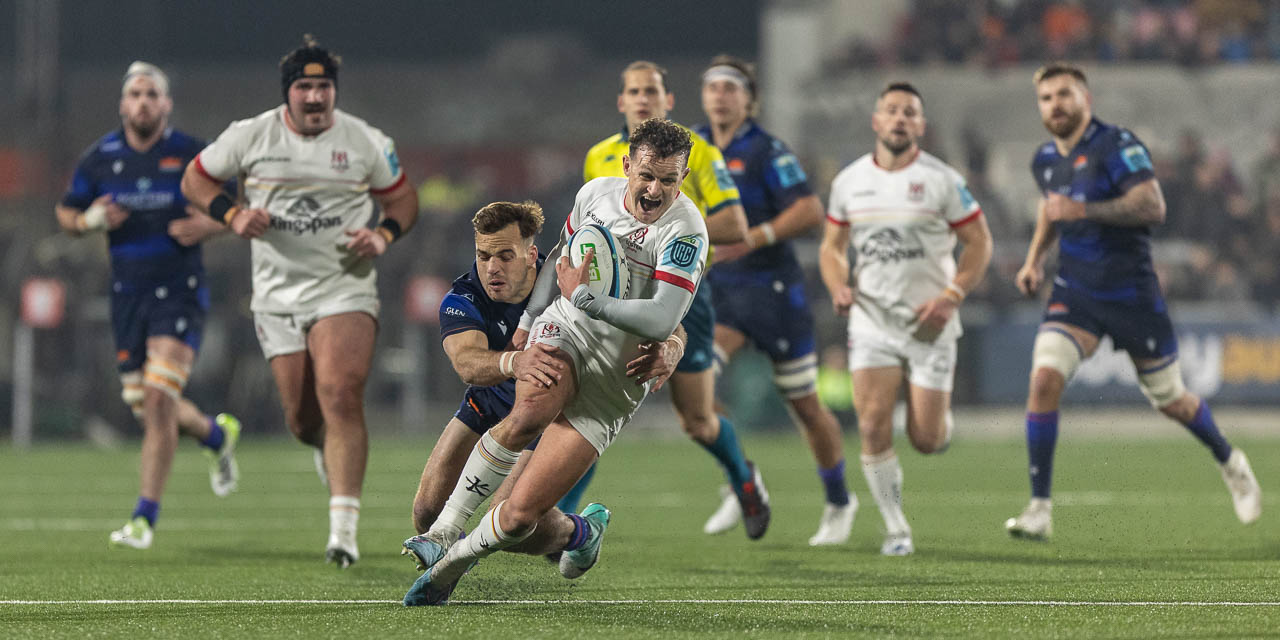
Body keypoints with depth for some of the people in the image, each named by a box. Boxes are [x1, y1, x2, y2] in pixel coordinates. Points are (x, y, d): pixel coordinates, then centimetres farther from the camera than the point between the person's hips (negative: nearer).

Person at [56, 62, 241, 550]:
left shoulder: (191, 155, -3)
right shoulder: (100, 158, 3)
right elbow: (65, 213, 14)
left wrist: (206, 225, -12)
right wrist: (90, 221, -8)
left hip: (179, 289, -4)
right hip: (127, 291, 4)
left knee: (159, 401, -16)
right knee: (145, 410, 10)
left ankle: (145, 518, -11)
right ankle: (217, 434, 43)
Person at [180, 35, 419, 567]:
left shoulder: (366, 142, 0)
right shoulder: (250, 137, 0)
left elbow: (403, 198, 13)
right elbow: (195, 180, 11)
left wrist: (383, 234, -8)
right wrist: (233, 215, -7)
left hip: (344, 286, -2)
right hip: (277, 293, 2)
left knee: (341, 396, -21)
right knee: (302, 418, 2)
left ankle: (344, 529, -24)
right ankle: (329, 446, 43)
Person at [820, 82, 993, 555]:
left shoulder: (941, 180, -5)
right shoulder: (849, 181, 4)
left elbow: (979, 242, -1)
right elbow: (832, 247, 15)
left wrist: (952, 296, -13)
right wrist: (839, 287, -6)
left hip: (929, 325, -2)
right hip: (871, 321, 2)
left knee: (926, 440, -3)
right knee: (873, 426, -12)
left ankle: (942, 415, 35)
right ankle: (896, 530, 1)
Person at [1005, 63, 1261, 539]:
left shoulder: (1116, 146, -14)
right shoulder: (1045, 160, 7)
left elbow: (1153, 206, -26)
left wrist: (1085, 210, -32)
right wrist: (1034, 258, 15)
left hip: (1131, 293, -4)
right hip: (1074, 293, 4)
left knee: (1169, 400, 10)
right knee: (1044, 379, -19)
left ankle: (1231, 464, 40)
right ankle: (1039, 509, -16)